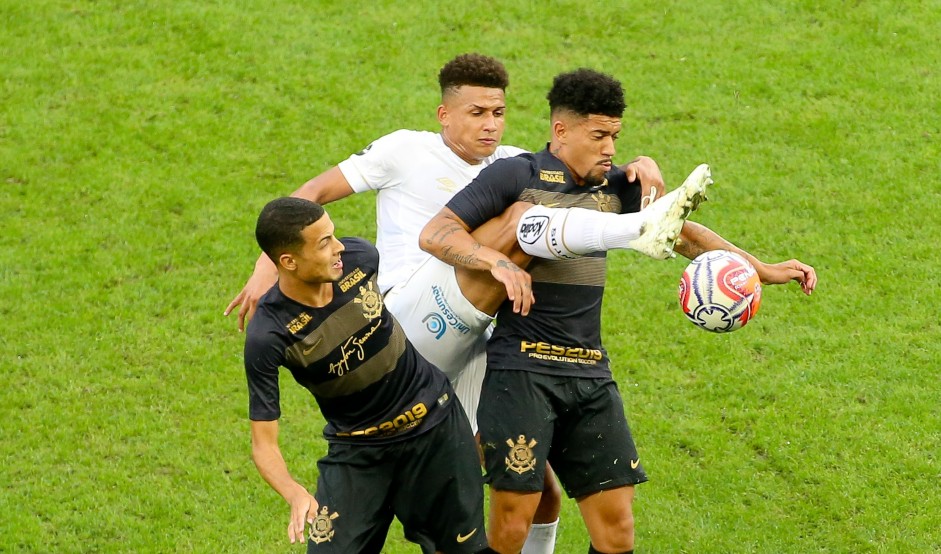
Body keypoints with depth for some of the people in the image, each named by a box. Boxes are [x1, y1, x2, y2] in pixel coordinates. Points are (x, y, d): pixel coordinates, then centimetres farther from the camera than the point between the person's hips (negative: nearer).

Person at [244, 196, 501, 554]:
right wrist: (295, 495, -42)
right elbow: (263, 444, -24)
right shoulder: (268, 336, -27)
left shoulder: (360, 258, -17)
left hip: (434, 421, 3)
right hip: (357, 450, -3)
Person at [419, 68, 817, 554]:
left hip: (591, 376, 6)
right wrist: (499, 263, -25)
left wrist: (763, 270, 14)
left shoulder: (613, 188, 13)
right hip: (522, 369, -6)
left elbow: (681, 233, 20)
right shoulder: (516, 177, -4)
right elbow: (435, 234, -9)